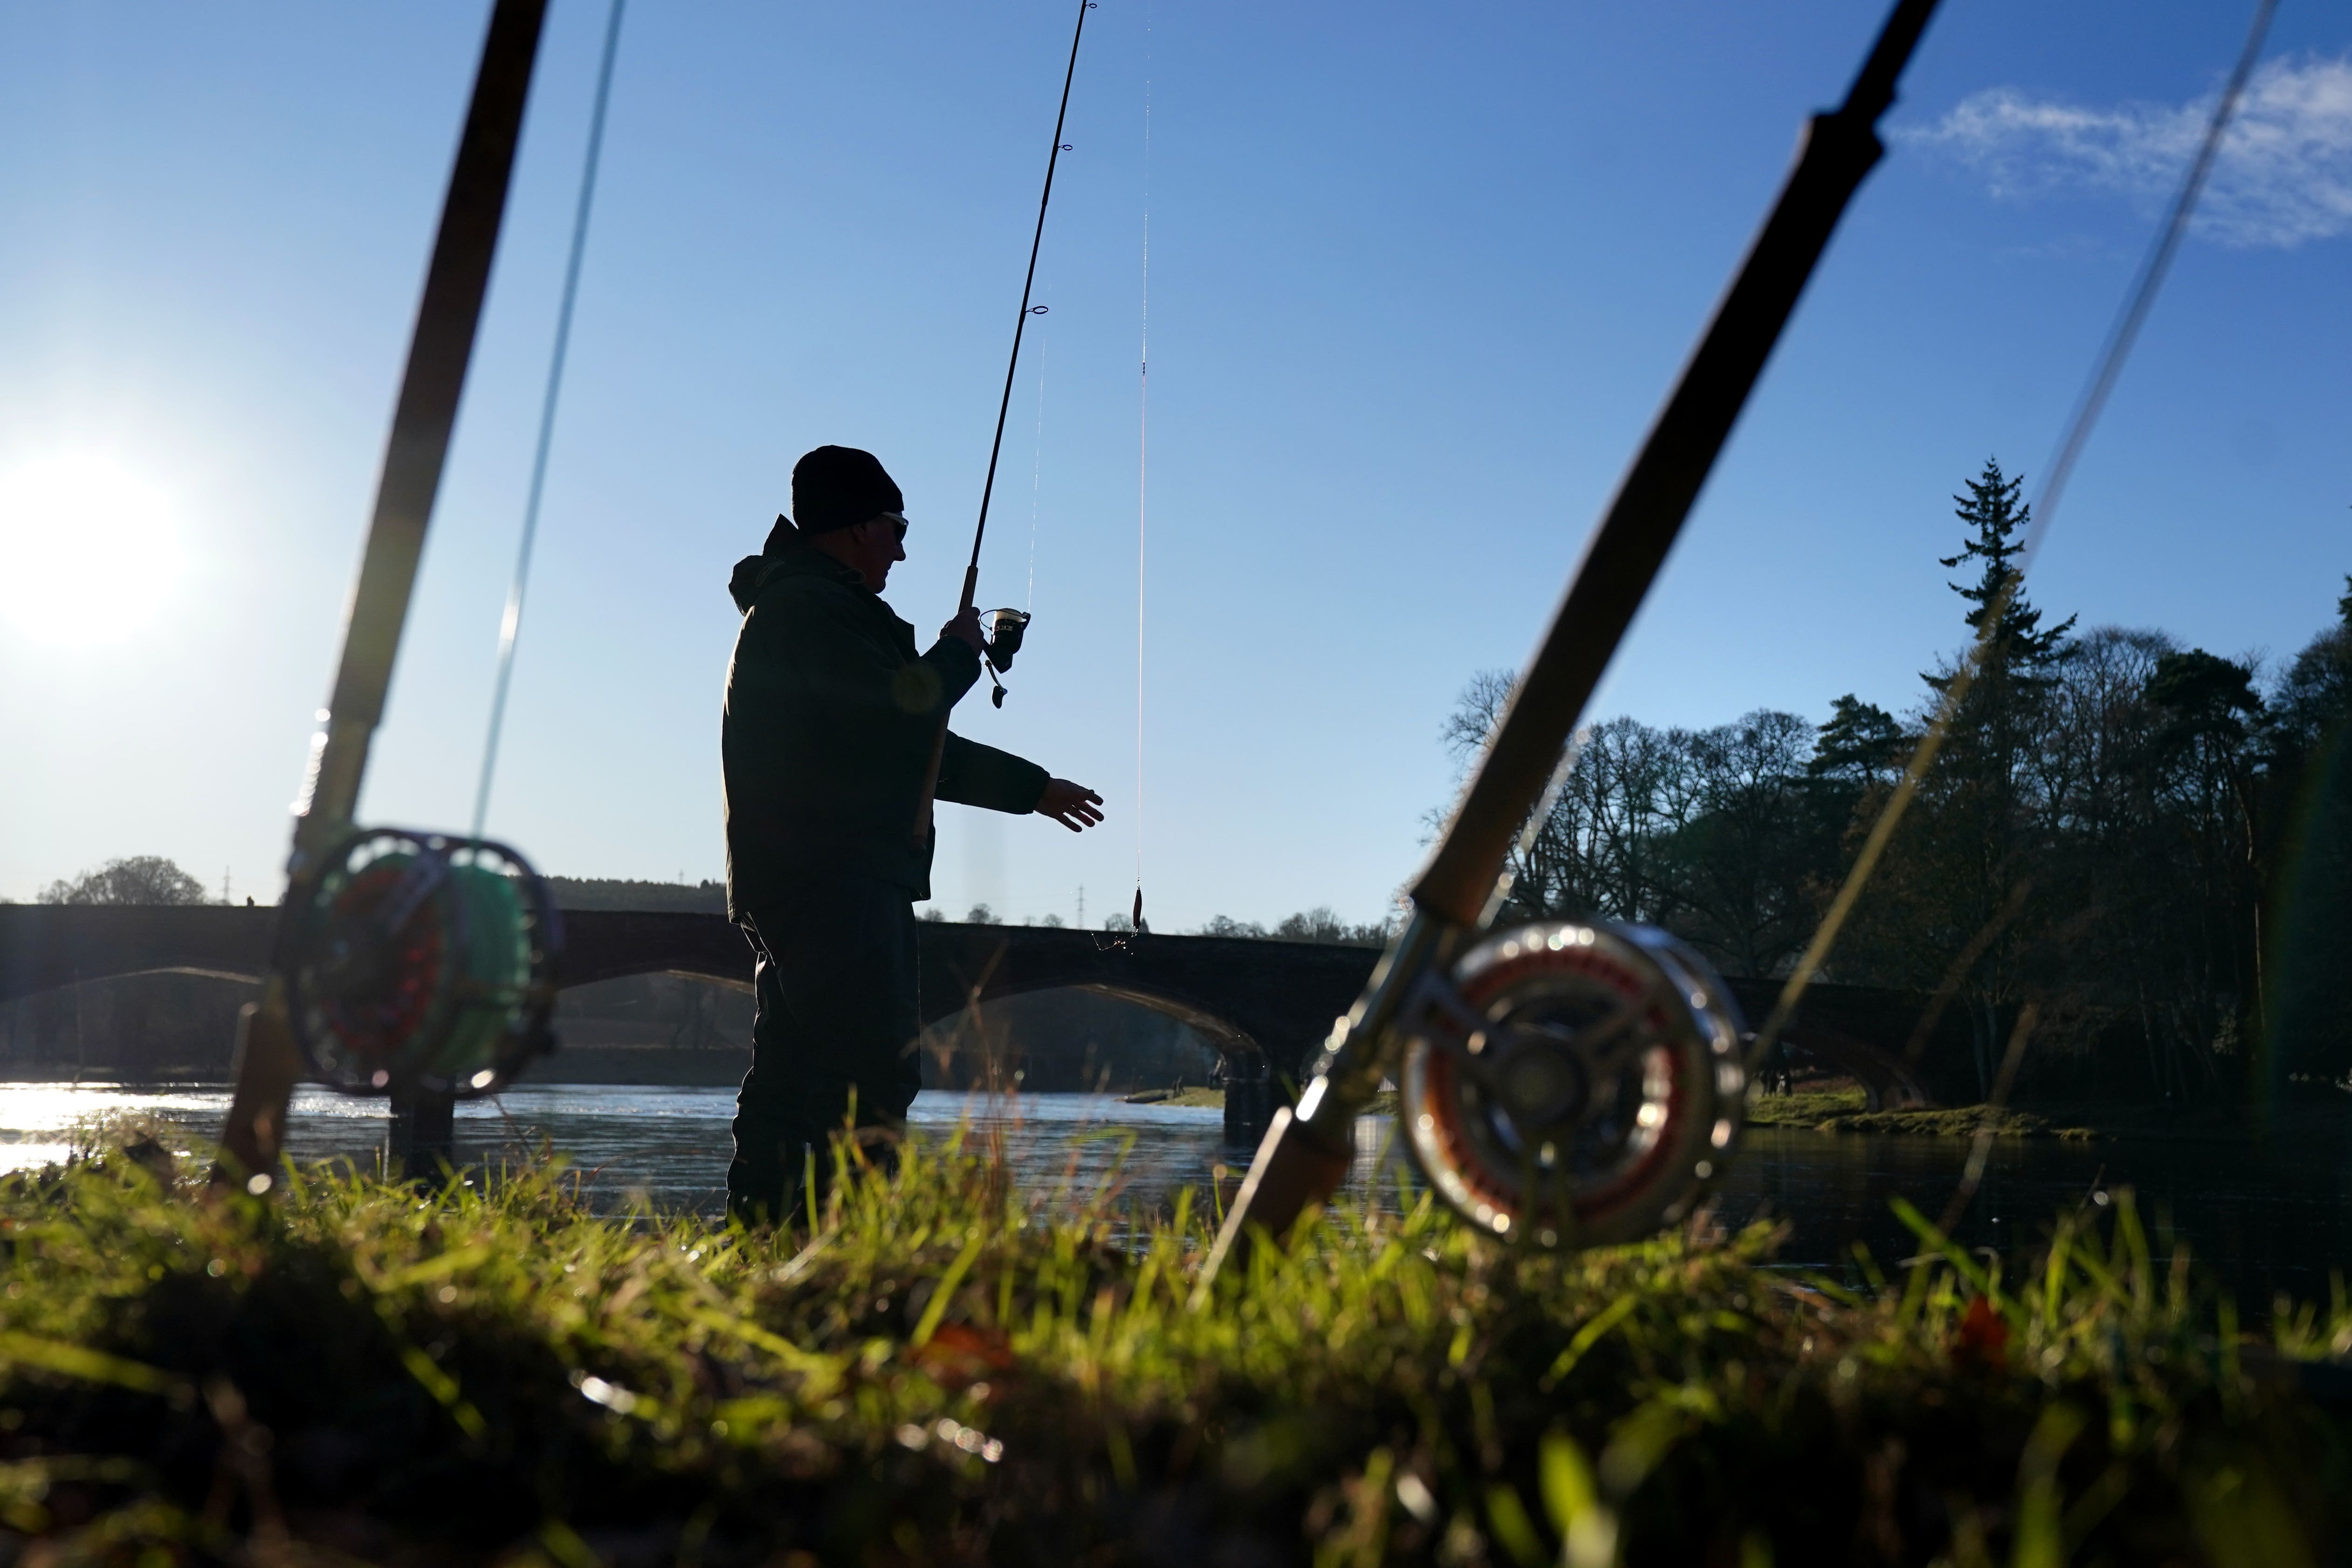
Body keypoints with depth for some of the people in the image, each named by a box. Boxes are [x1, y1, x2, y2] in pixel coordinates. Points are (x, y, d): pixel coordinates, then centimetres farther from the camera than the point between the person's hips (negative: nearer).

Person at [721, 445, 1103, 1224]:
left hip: (795, 889, 11)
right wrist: (958, 654, 2)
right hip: (833, 884, -11)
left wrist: (1033, 788, 32)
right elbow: (898, 716, -18)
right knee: (871, 1078, -17)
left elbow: (913, 750, 30)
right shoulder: (812, 607, -8)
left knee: (787, 1085, 8)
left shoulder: (798, 605, 27)